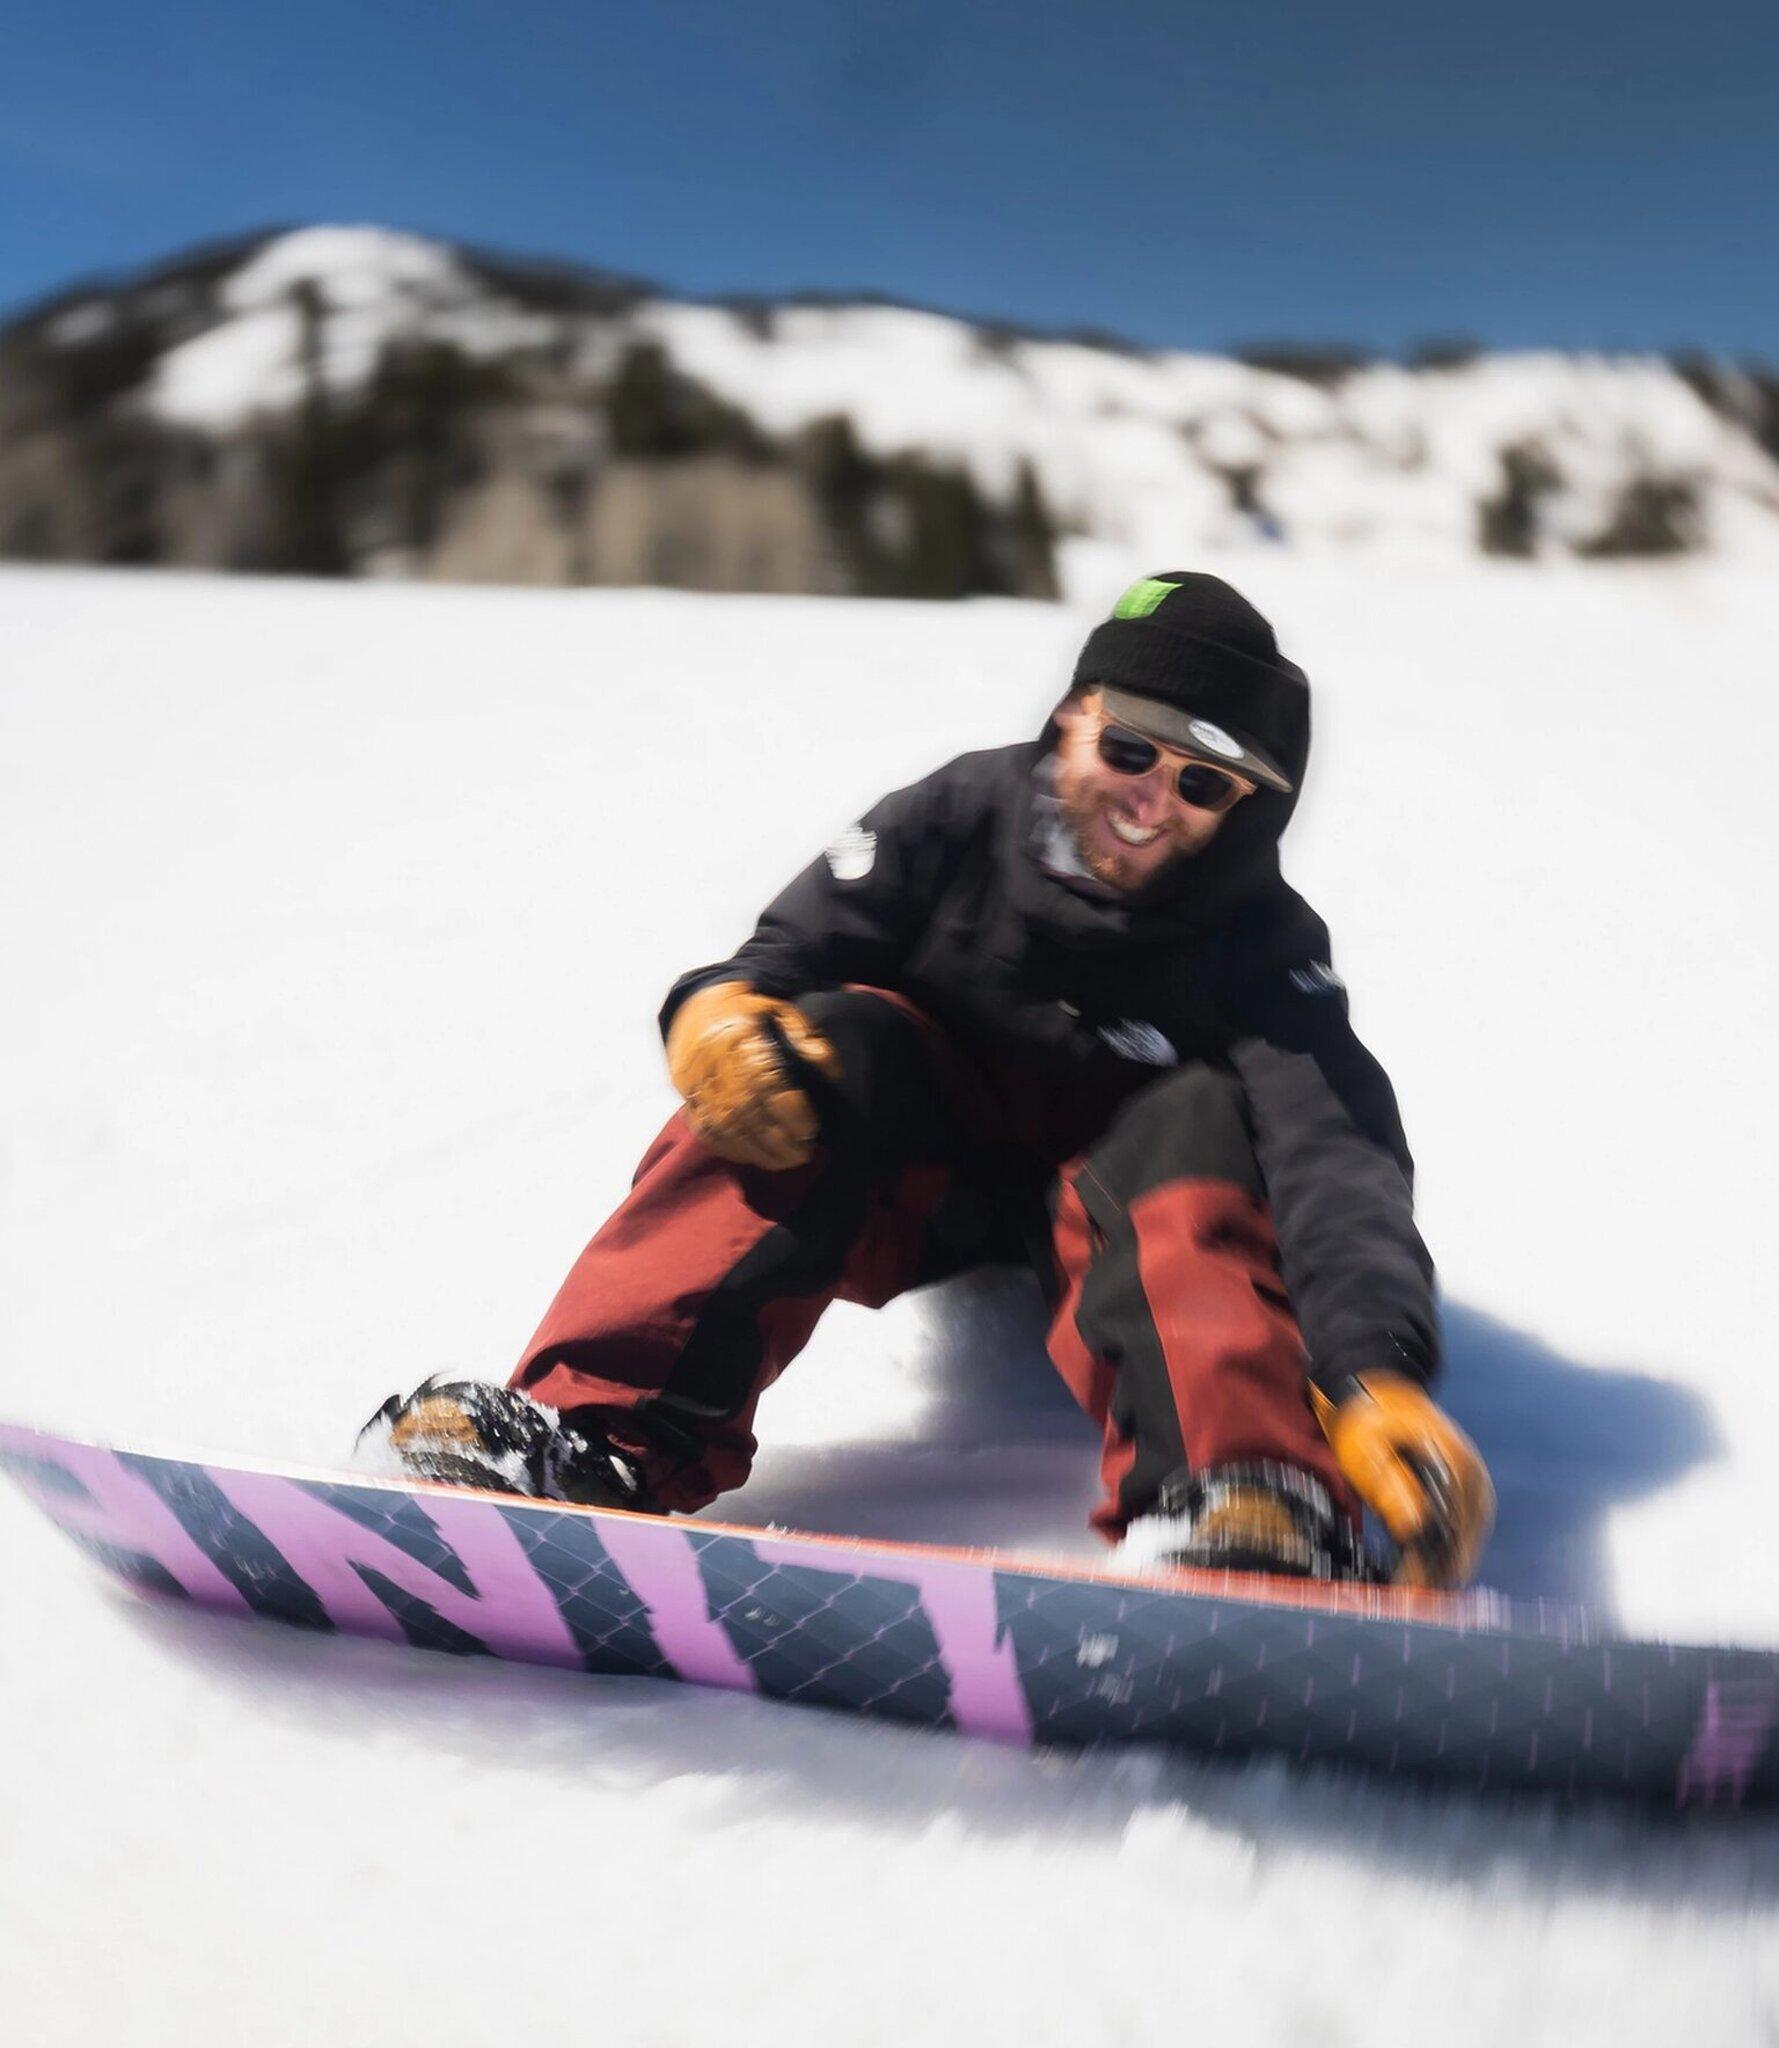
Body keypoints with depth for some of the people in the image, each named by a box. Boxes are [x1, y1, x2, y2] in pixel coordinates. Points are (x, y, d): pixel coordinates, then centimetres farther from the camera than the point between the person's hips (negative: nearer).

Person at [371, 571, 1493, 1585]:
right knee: (833, 1041, -28)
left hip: (1104, 1206, -1)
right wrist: (719, 1010, -35)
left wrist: (1376, 1373, -50)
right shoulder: (961, 818, -12)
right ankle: (601, 1433, -42)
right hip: (924, 1171, 1)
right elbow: (781, 958, -9)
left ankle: (1239, 1514, -55)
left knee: (1197, 1122, -31)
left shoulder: (1263, 946, -16)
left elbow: (1335, 1157, -31)